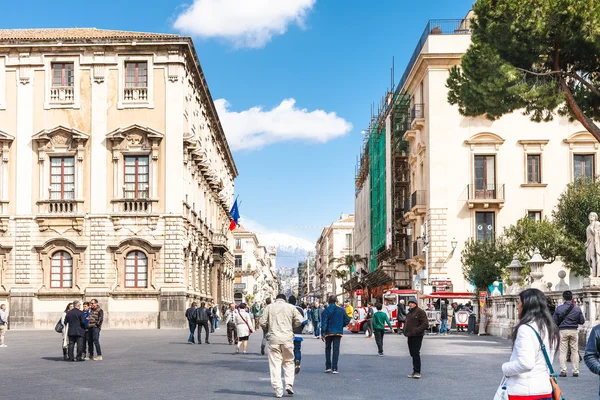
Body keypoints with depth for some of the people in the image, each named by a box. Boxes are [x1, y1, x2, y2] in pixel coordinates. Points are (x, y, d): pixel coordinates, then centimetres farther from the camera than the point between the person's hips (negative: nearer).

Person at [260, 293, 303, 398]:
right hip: (287, 338, 0)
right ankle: (289, 384, 1)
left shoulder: (268, 307, 6)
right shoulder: (291, 307, 7)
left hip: (273, 339, 0)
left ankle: (278, 391, -2)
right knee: (288, 362, 15)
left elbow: (262, 323, 0)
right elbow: (299, 320, -1)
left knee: (275, 364, 2)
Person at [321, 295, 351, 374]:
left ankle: (328, 367, 9)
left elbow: (324, 323, -11)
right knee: (336, 350, 2)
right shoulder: (341, 310, 2)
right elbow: (347, 319, 2)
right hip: (338, 332, 1)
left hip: (328, 332, -1)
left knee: (328, 349, 13)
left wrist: (322, 333, -9)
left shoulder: (326, 310, -7)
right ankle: (334, 368, -3)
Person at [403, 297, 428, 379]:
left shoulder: (420, 312, -8)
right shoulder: (409, 313, 19)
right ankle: (415, 372, 16)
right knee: (413, 354, 10)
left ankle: (417, 372, -8)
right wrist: (405, 331, 12)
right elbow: (406, 323, 30)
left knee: (416, 354, -11)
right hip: (410, 336, 9)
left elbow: (425, 324, -15)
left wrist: (416, 331, -21)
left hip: (417, 336, -9)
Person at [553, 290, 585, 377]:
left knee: (563, 352, 3)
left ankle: (563, 371, -1)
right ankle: (576, 371, 8)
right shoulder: (577, 308, -1)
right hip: (574, 331, 1)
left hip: (563, 331, -1)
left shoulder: (558, 308, -4)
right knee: (575, 351, 8)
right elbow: (582, 321, 4)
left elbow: (554, 322, -3)